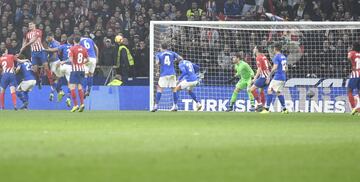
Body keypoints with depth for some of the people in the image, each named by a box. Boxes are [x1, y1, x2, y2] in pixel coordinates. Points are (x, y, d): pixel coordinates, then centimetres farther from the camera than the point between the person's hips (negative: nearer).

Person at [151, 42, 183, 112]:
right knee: (174, 89, 10)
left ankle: (156, 105, -9)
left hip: (164, 74, -2)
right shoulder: (172, 53, 12)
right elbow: (181, 58, 4)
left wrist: (158, 71, 3)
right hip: (172, 73, 2)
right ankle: (175, 106, 9)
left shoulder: (159, 54, 7)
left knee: (159, 89, -1)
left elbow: (157, 63, -9)